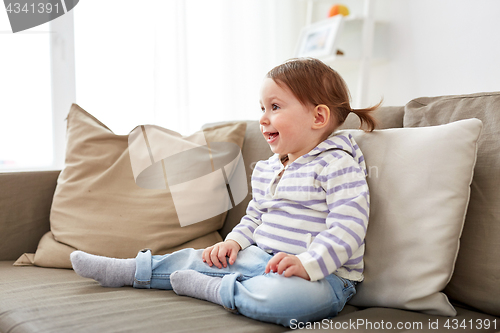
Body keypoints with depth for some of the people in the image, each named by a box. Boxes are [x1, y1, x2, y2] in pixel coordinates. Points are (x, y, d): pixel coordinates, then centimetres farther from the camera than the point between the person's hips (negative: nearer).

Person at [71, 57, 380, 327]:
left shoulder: (338, 165, -13)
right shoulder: (265, 170, 15)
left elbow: (348, 229, -21)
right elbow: (253, 219, 25)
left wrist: (306, 264, -32)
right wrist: (235, 241, 6)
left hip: (323, 276, -7)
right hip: (263, 259, 8)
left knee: (286, 296, -39)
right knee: (202, 258, 6)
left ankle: (209, 288, -18)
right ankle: (125, 270, 20)